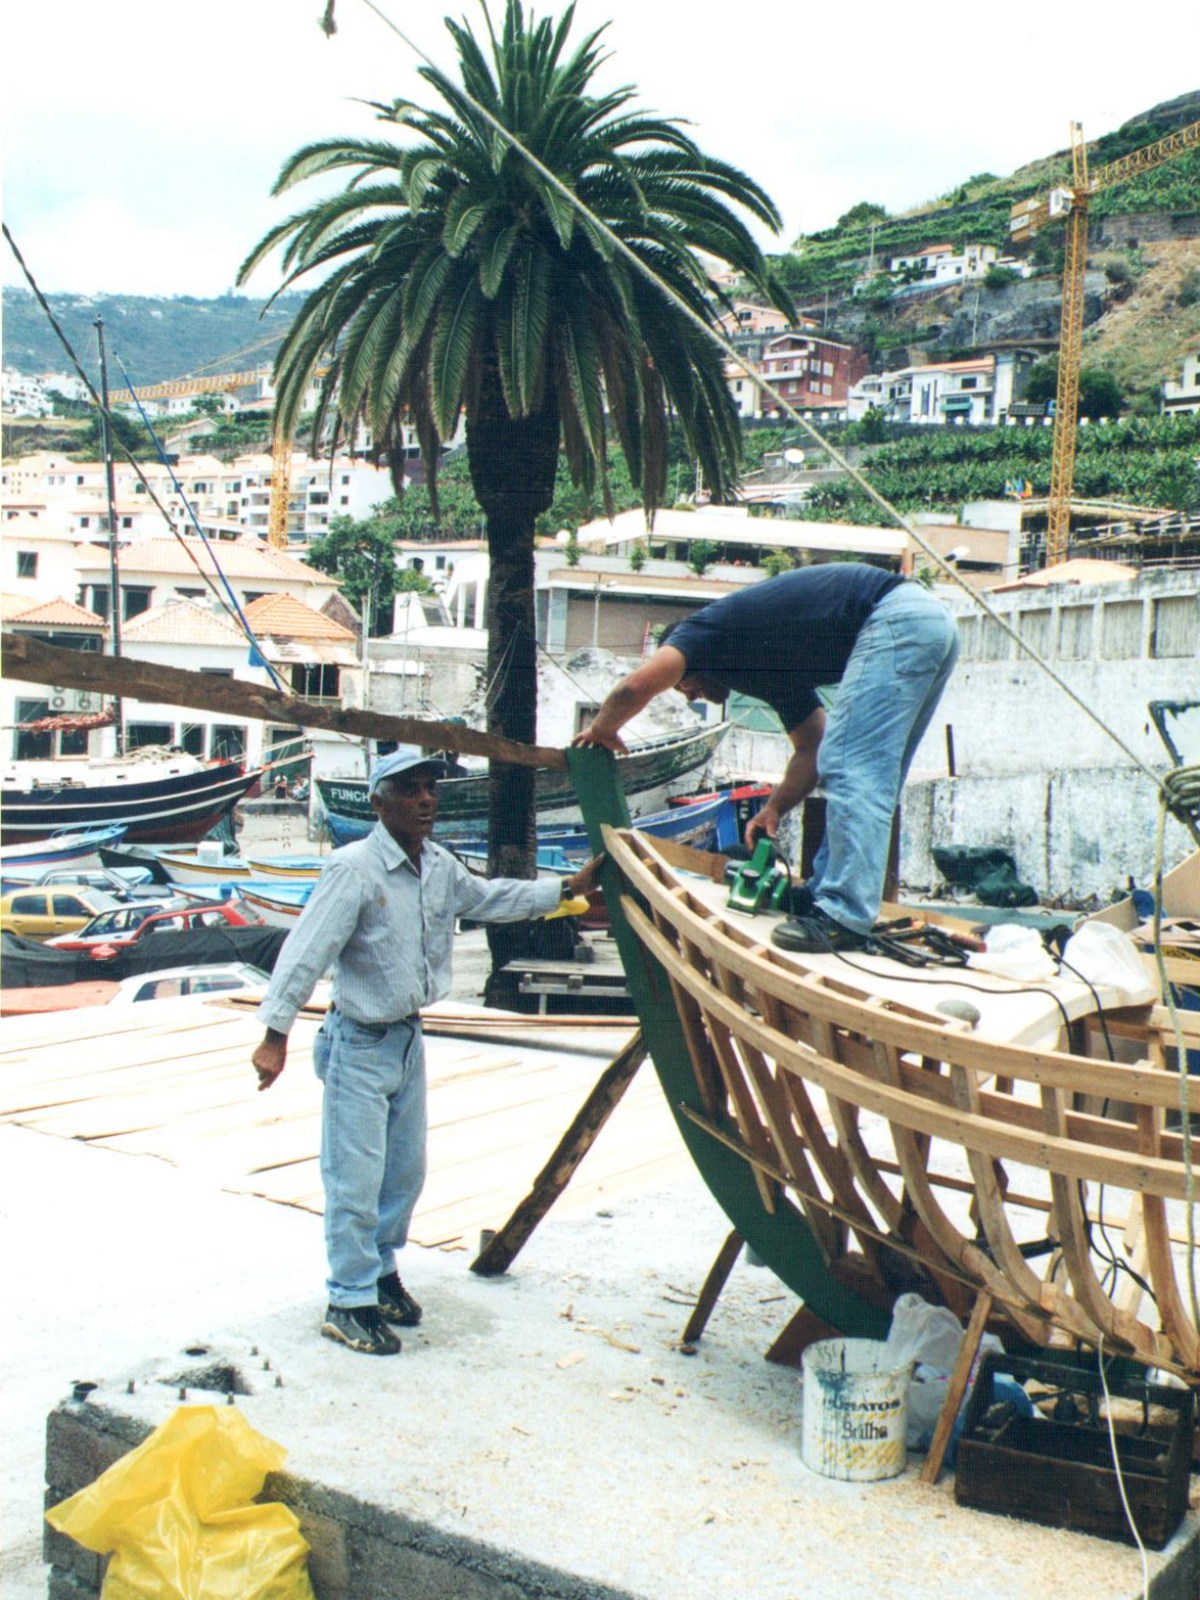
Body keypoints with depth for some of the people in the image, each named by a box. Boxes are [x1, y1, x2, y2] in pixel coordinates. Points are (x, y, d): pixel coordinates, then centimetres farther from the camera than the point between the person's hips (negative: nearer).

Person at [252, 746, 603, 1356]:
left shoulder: (440, 866, 4)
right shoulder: (354, 869, -22)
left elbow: (490, 897, 22)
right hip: (358, 1045, -8)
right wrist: (275, 1034, -28)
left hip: (408, 1037, 8)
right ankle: (350, 1301, 11)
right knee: (356, 1179, -2)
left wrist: (568, 888, 23)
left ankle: (381, 1268, 37)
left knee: (406, 1169, 18)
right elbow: (306, 951, -24)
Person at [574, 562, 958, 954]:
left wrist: (603, 729, 12)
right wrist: (774, 810, 23)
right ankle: (827, 892, 21)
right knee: (872, 780, 15)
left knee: (852, 771, -11)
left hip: (894, 619, -10)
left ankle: (844, 917, -15)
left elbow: (637, 686, -7)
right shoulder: (766, 670, 29)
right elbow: (811, 748, 31)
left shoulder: (707, 627, 6)